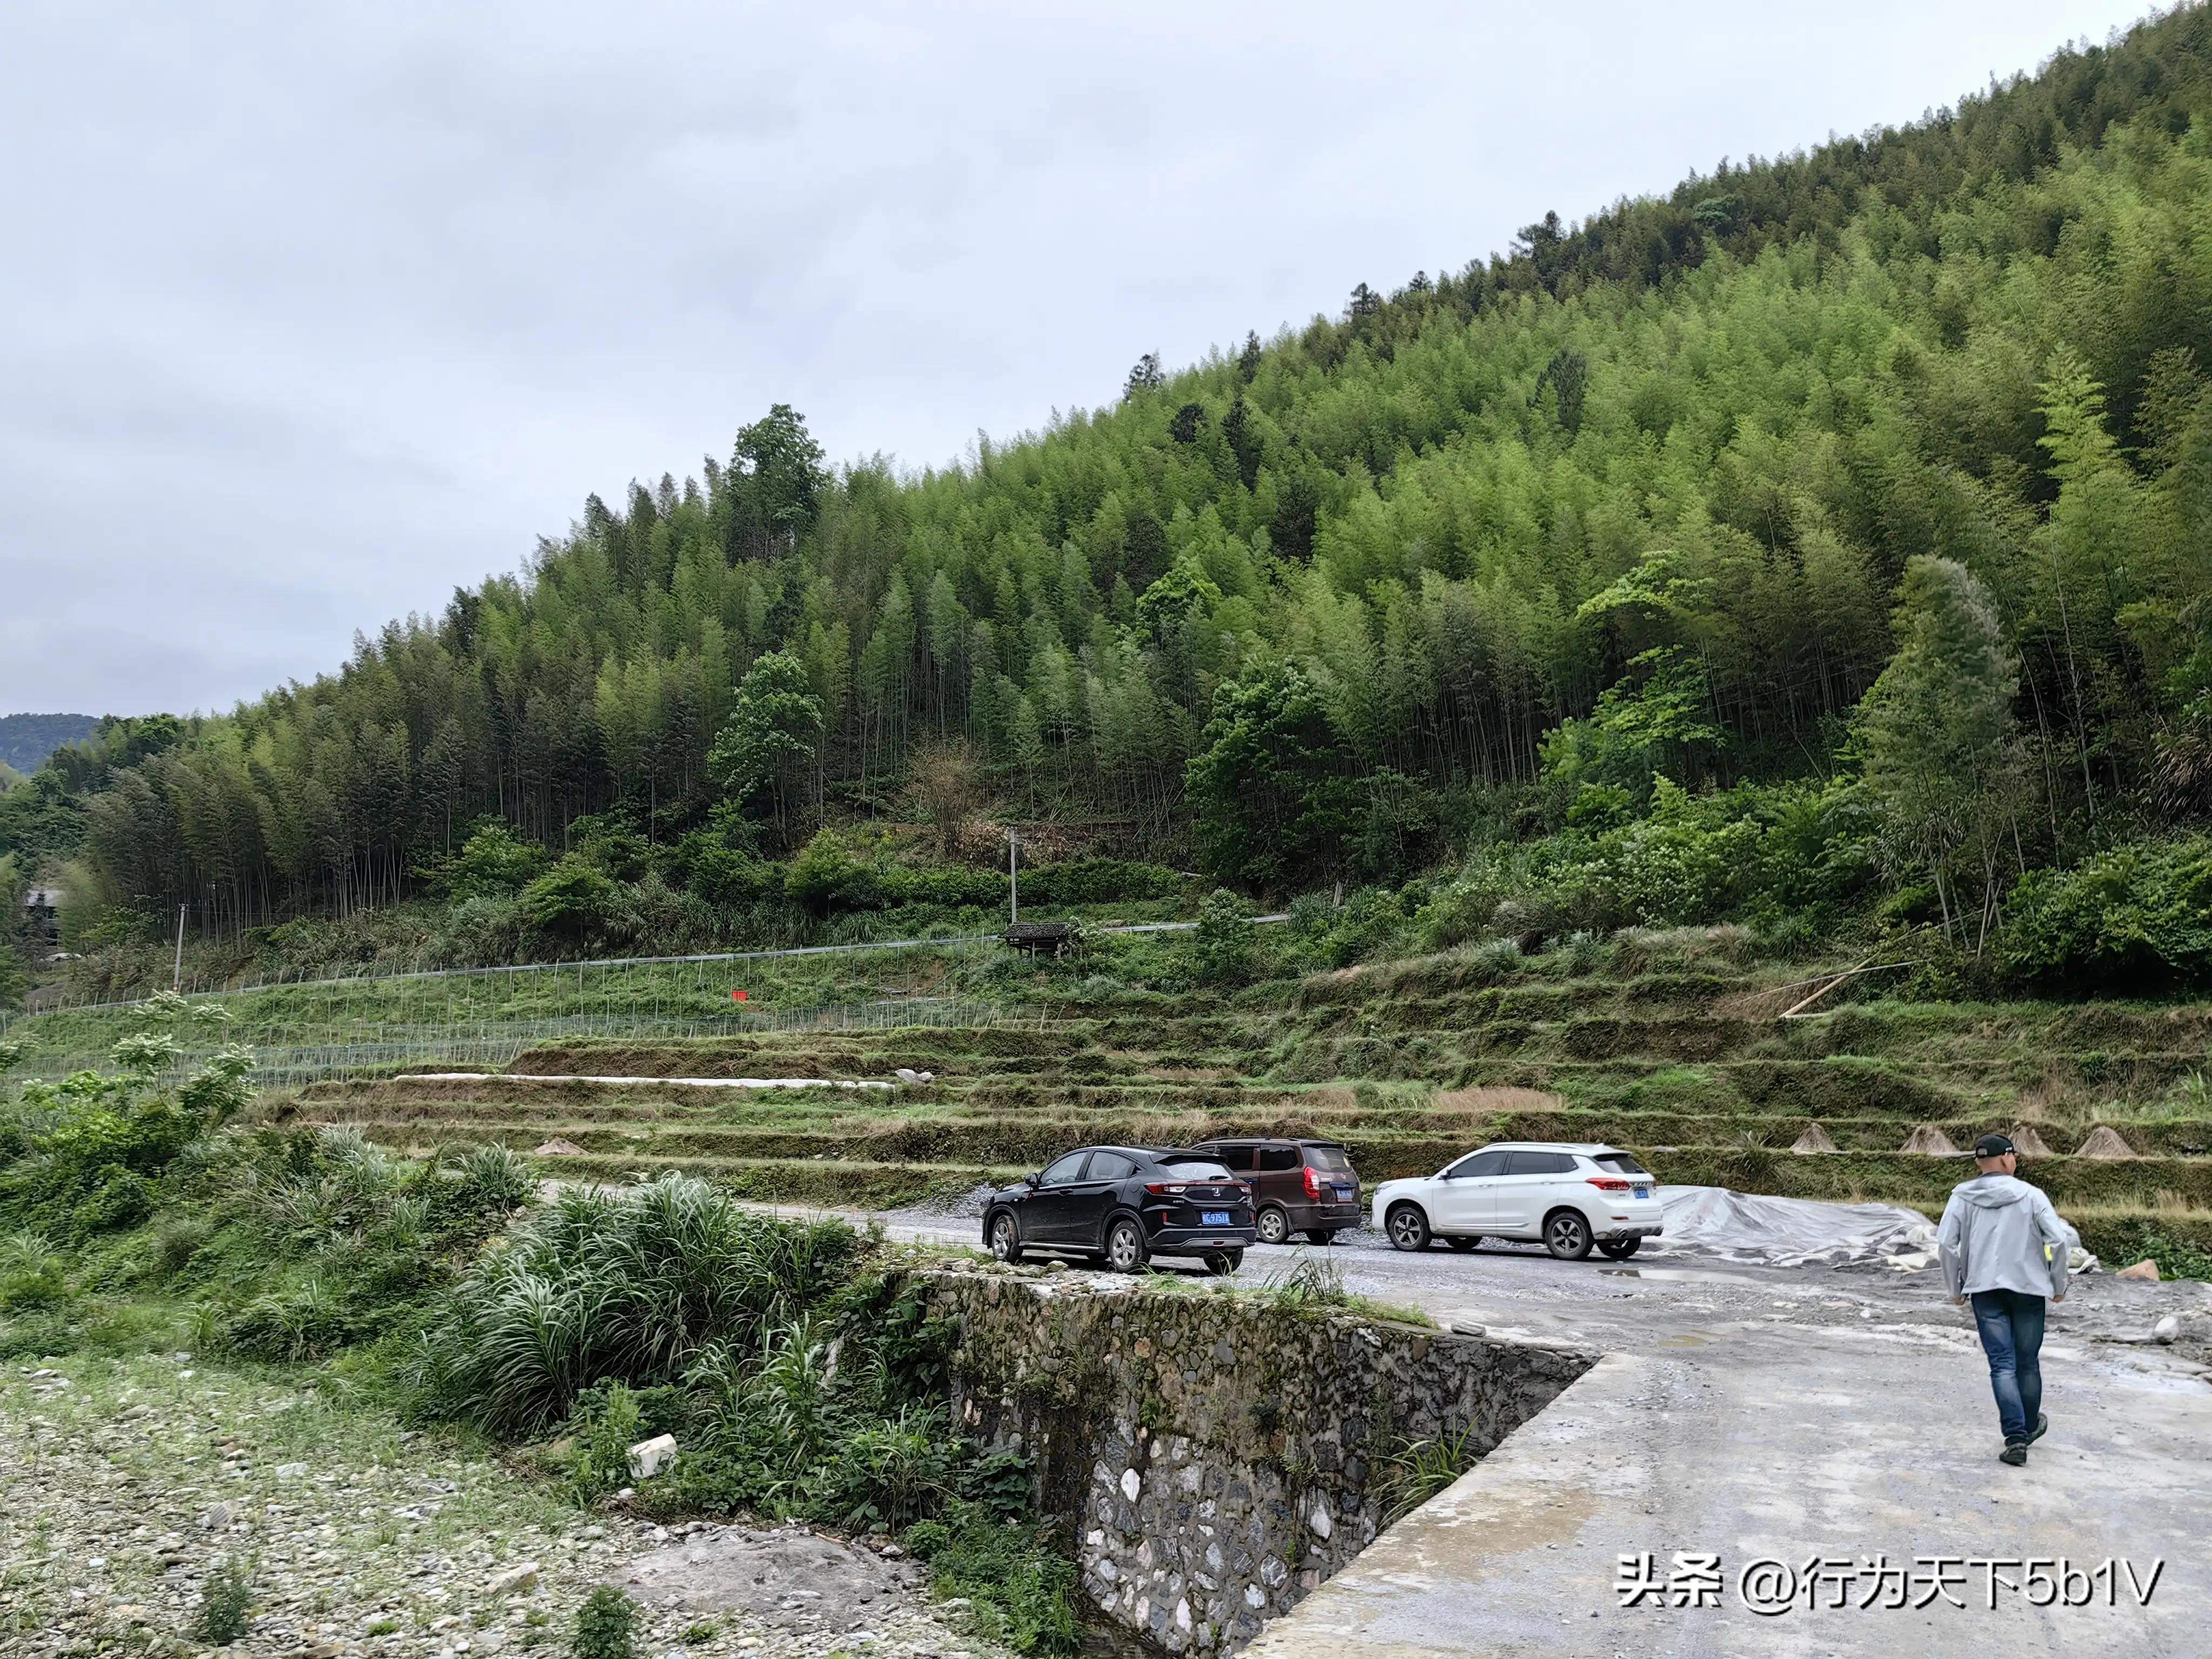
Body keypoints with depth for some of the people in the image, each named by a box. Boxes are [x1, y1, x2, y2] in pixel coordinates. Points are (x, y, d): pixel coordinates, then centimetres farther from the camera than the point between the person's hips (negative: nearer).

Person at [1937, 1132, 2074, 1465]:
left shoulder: (1962, 1196, 0)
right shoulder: (2031, 1195, -3)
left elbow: (1946, 1244, -6)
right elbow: (2061, 1239, -9)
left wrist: (1955, 1289, 6)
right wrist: (2059, 1284, 4)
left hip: (1984, 1288, 0)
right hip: (2029, 1287, 0)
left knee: (2002, 1364, 1)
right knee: (2028, 1362, 15)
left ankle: (2015, 1437, -8)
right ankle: (2030, 1427, 32)